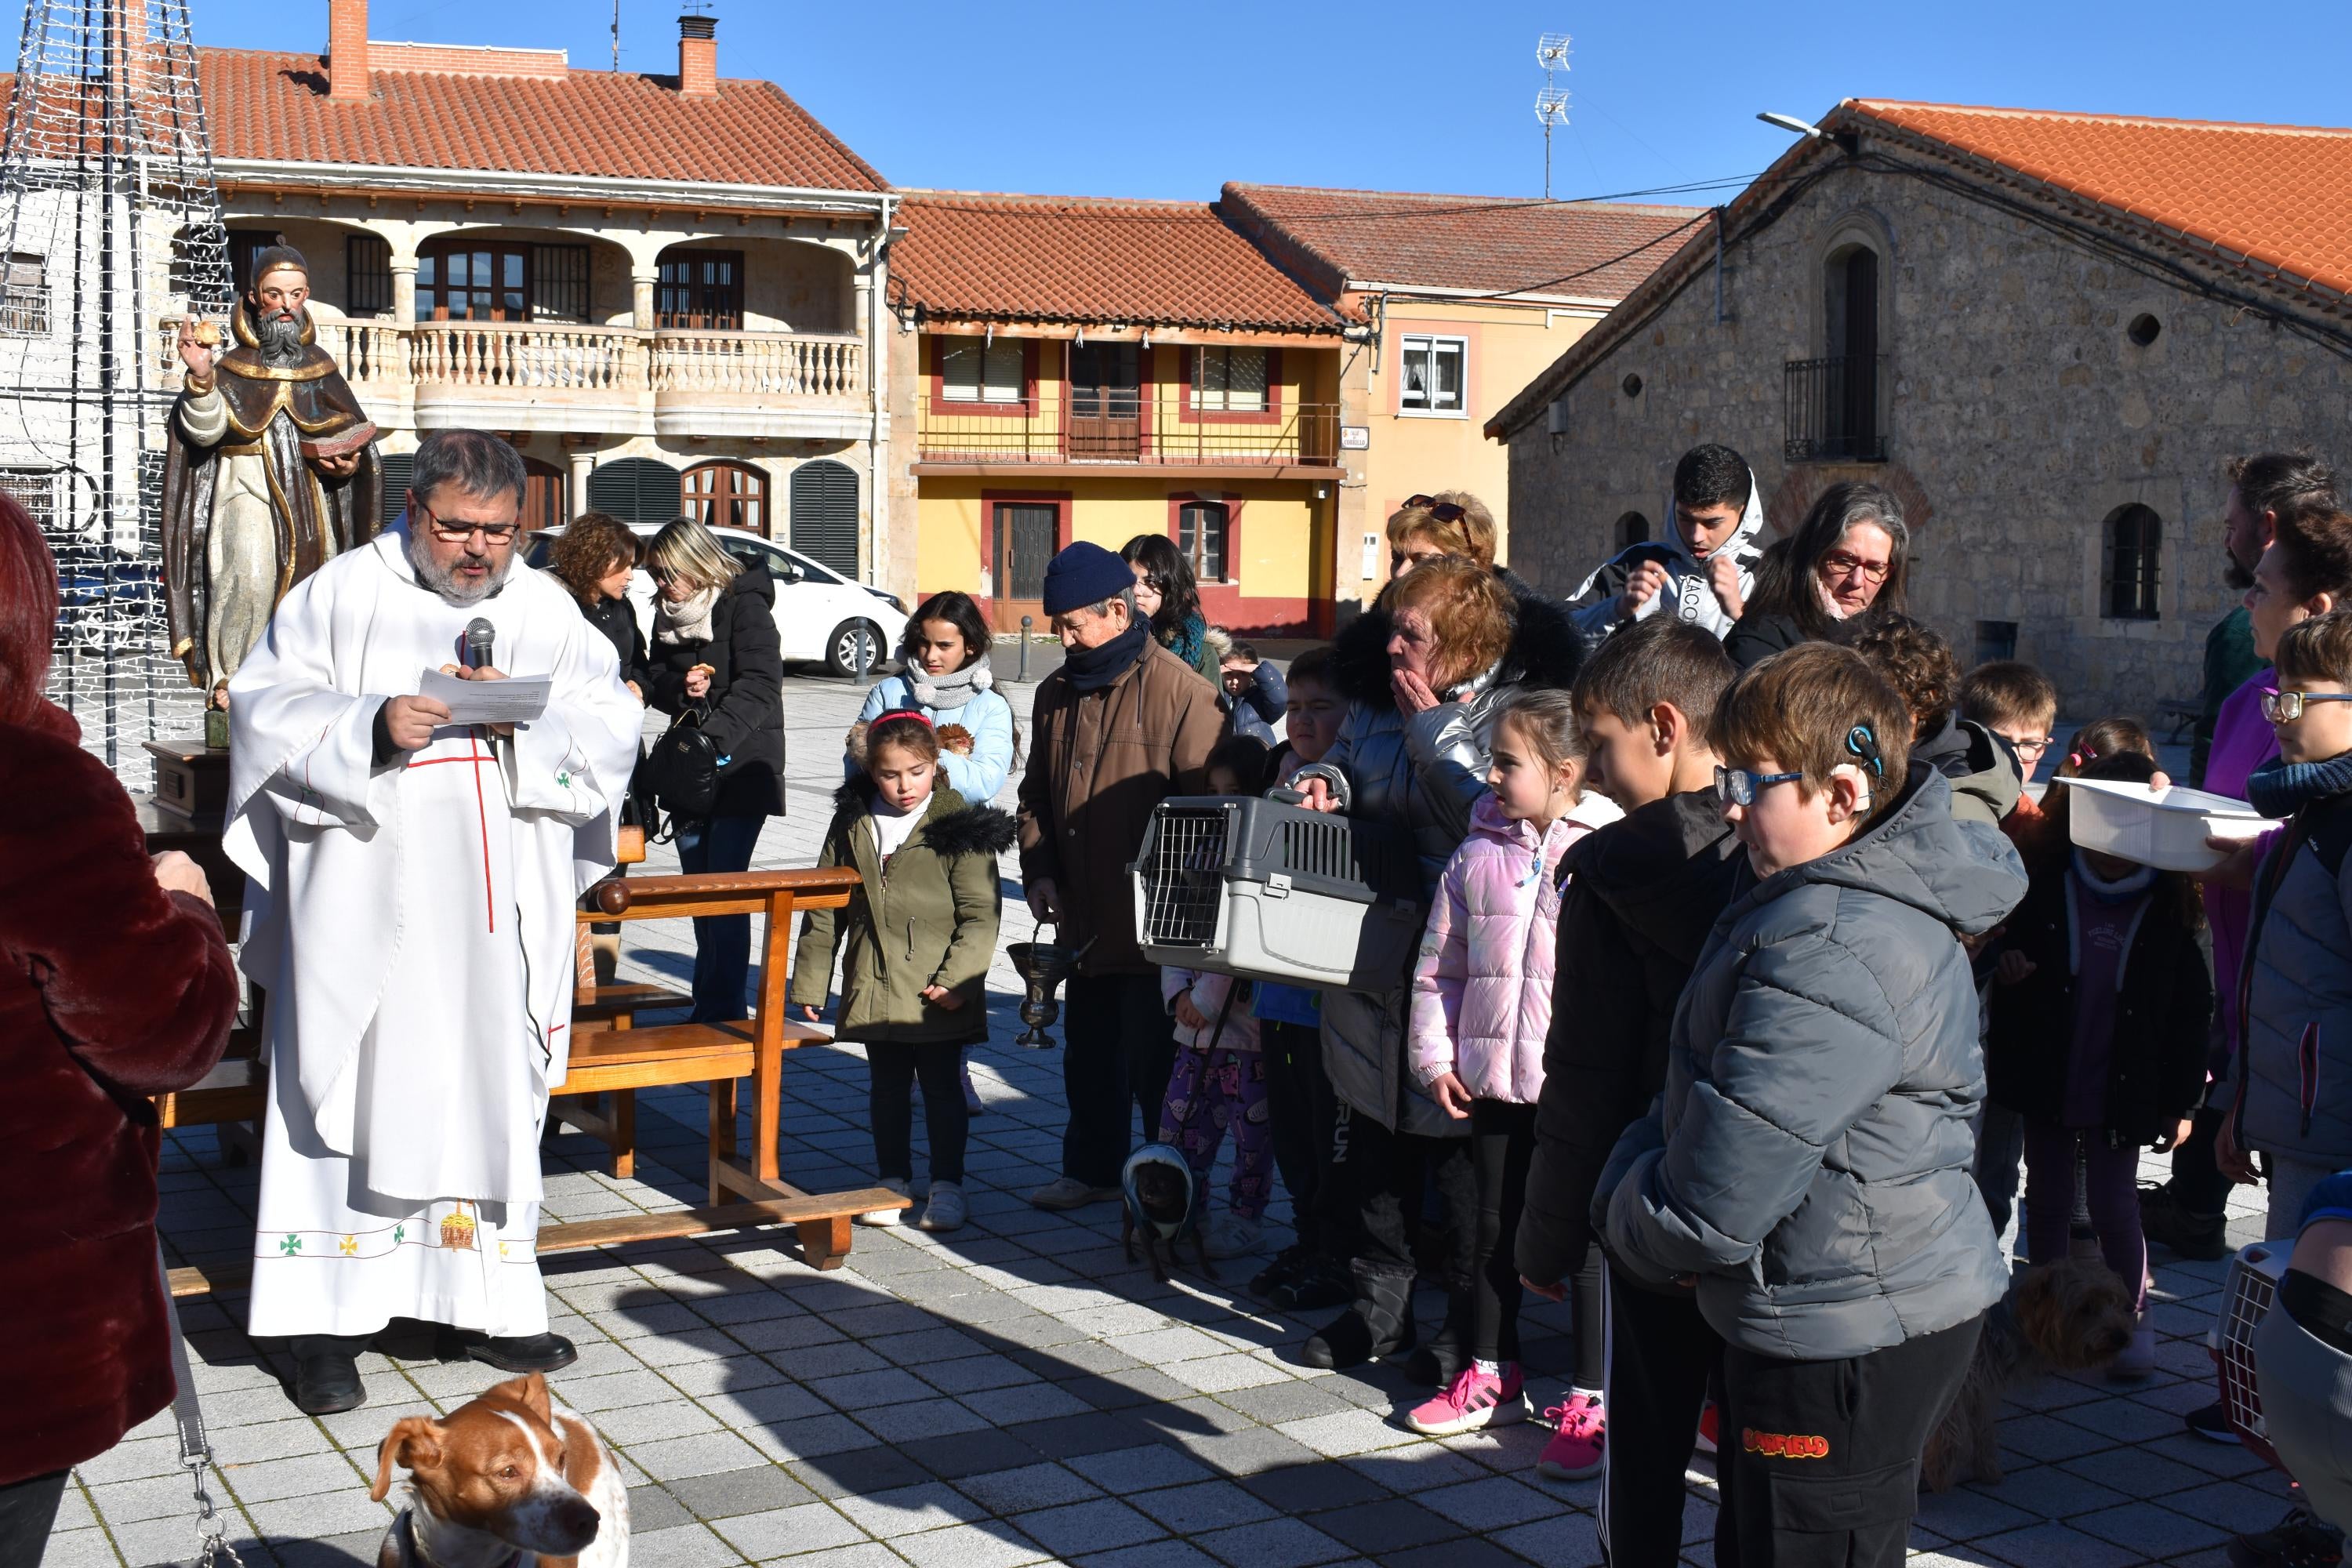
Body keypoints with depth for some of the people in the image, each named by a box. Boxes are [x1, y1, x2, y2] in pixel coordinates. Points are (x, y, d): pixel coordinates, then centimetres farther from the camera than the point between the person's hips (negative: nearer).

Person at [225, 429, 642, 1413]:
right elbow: (266, 705, -3)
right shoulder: (343, 593, 1)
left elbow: (613, 726, 5)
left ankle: (482, 1303, 19)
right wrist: (369, 728, -20)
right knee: (353, 1097, -2)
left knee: (493, 1095, 8)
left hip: (500, 914, 3)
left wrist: (532, 720, -14)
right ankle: (328, 1320, 5)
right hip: (367, 907, -3)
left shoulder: (546, 610, 10)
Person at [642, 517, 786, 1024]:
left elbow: (759, 683, -19)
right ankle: (708, 1005, 23)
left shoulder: (745, 606, -10)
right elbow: (655, 680, 14)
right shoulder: (669, 614, 12)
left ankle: (726, 1008, -5)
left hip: (741, 767, -7)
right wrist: (680, 688, -10)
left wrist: (712, 737, -30)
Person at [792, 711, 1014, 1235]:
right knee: (887, 1088, 13)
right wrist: (811, 981, 10)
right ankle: (894, 1181, 25)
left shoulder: (957, 826, -7)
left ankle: (947, 1186, 14)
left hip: (937, 994, -4)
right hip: (875, 988, 4)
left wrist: (958, 977, -17)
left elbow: (979, 912, -8)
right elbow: (826, 906, 11)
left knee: (941, 1086, 4)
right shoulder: (852, 824, 5)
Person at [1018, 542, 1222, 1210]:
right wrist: (1039, 871, 5)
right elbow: (1036, 795, 18)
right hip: (1084, 919, 7)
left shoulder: (1179, 691, -14)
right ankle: (1092, 1168, 34)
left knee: (1153, 1060, 1)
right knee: (1088, 1054, 19)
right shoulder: (1056, 693, 9)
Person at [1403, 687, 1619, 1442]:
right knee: (1492, 1225, 15)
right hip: (1493, 1078, 5)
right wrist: (1433, 1055, 7)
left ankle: (1593, 1392, 17)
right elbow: (1440, 962, 10)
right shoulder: (1477, 856, 5)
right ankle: (1491, 1374, 30)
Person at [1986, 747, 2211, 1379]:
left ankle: (2133, 1319, 20)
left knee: (2113, 1205, 1)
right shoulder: (2044, 889, -5)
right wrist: (2007, 972, -18)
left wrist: (2181, 1099, 0)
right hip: (2045, 1082, 1)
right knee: (2047, 1201, 13)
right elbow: (2008, 968, 6)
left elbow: (2190, 1012, 1)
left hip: (2123, 1090, -1)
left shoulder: (2170, 907, -5)